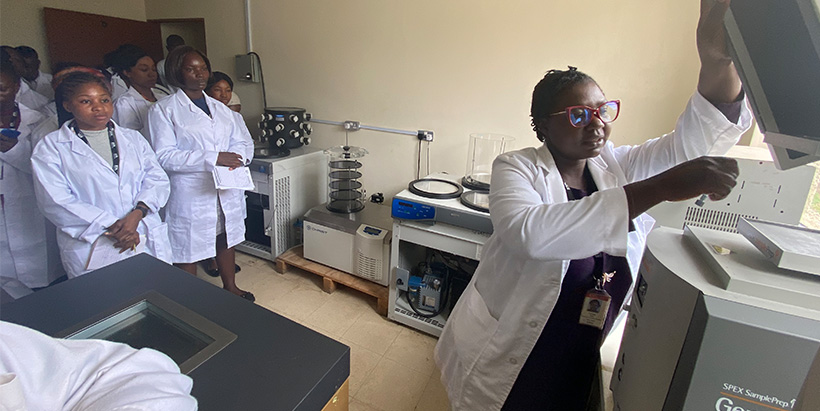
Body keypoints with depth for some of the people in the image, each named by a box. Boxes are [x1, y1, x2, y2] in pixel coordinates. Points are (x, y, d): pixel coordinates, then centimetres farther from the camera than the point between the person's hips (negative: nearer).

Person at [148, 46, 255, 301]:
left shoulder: (220, 108, 13)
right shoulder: (163, 110, -4)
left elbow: (243, 141, 10)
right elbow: (164, 156, -14)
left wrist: (239, 157, -13)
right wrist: (212, 158, -23)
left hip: (227, 192, 5)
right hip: (190, 195, -5)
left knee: (226, 241, 19)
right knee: (187, 251, 7)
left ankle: (230, 287, 39)